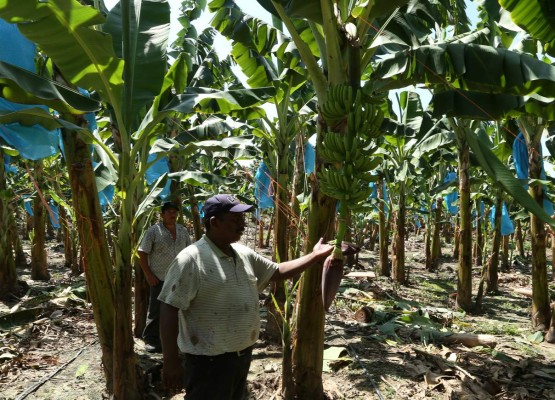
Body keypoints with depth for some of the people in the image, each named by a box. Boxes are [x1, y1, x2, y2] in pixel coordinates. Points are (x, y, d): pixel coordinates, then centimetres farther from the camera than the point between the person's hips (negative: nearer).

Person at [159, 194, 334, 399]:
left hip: (243, 354, 8)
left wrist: (315, 256, 9)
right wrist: (171, 362, -21)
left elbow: (278, 271, 14)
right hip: (209, 360, -8)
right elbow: (169, 309, -20)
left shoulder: (245, 254, 4)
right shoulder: (191, 259, -20)